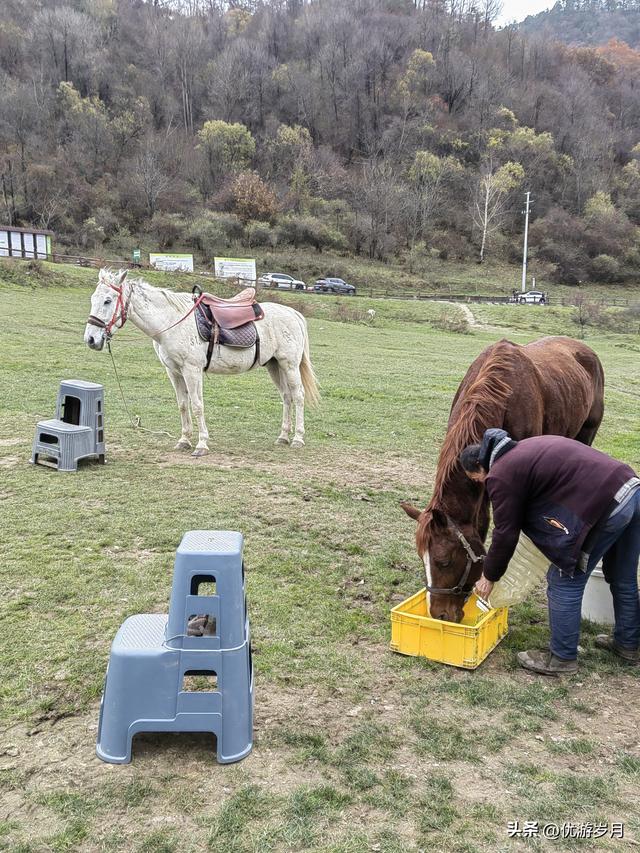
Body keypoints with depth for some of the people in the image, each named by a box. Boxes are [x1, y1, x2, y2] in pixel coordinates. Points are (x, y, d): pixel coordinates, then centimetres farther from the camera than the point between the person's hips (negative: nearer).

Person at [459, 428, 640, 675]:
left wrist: (489, 576, 14)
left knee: (565, 582, 7)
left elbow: (505, 534, 0)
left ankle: (563, 658, 20)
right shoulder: (525, 448, 22)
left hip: (605, 507, -10)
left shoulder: (500, 476, -4)